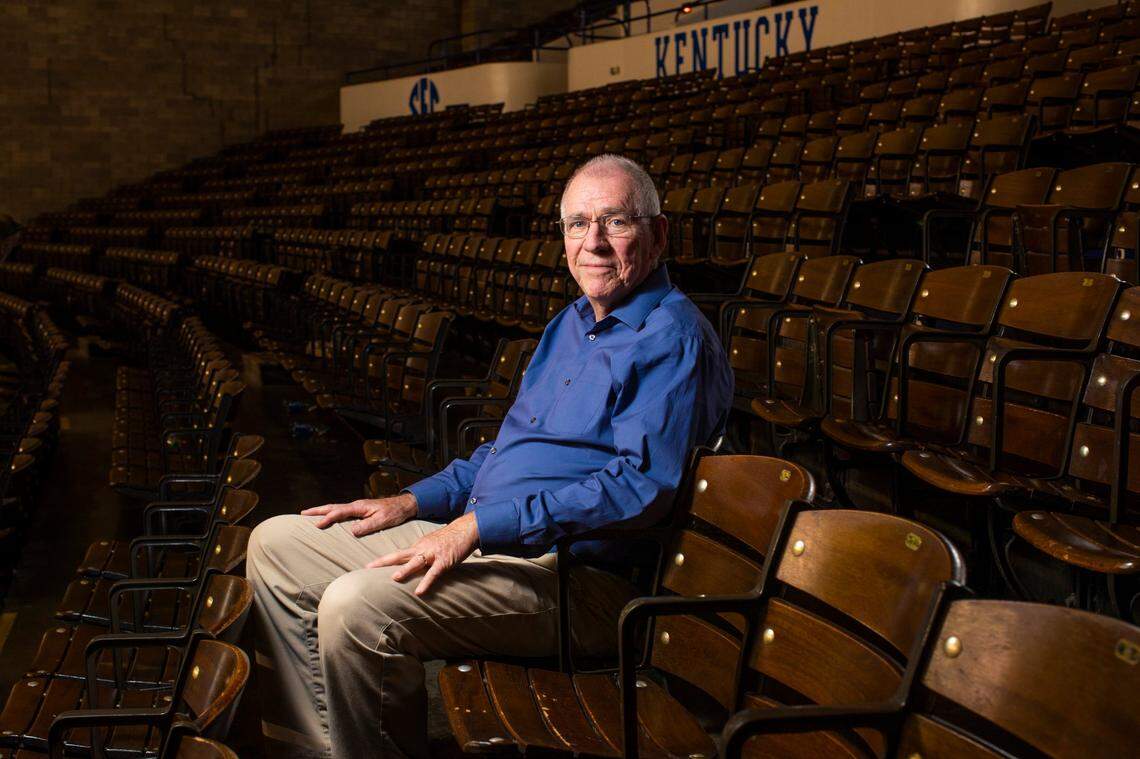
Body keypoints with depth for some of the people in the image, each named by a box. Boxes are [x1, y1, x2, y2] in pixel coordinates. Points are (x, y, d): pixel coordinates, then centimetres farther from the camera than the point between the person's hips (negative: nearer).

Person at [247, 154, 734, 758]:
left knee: (356, 607, -31)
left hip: (570, 572, -10)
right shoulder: (571, 324, 18)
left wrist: (479, 525, -24)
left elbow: (638, 485, -24)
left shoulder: (673, 338, -12)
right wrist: (413, 502, 13)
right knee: (275, 543, 9)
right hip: (482, 538, 10)